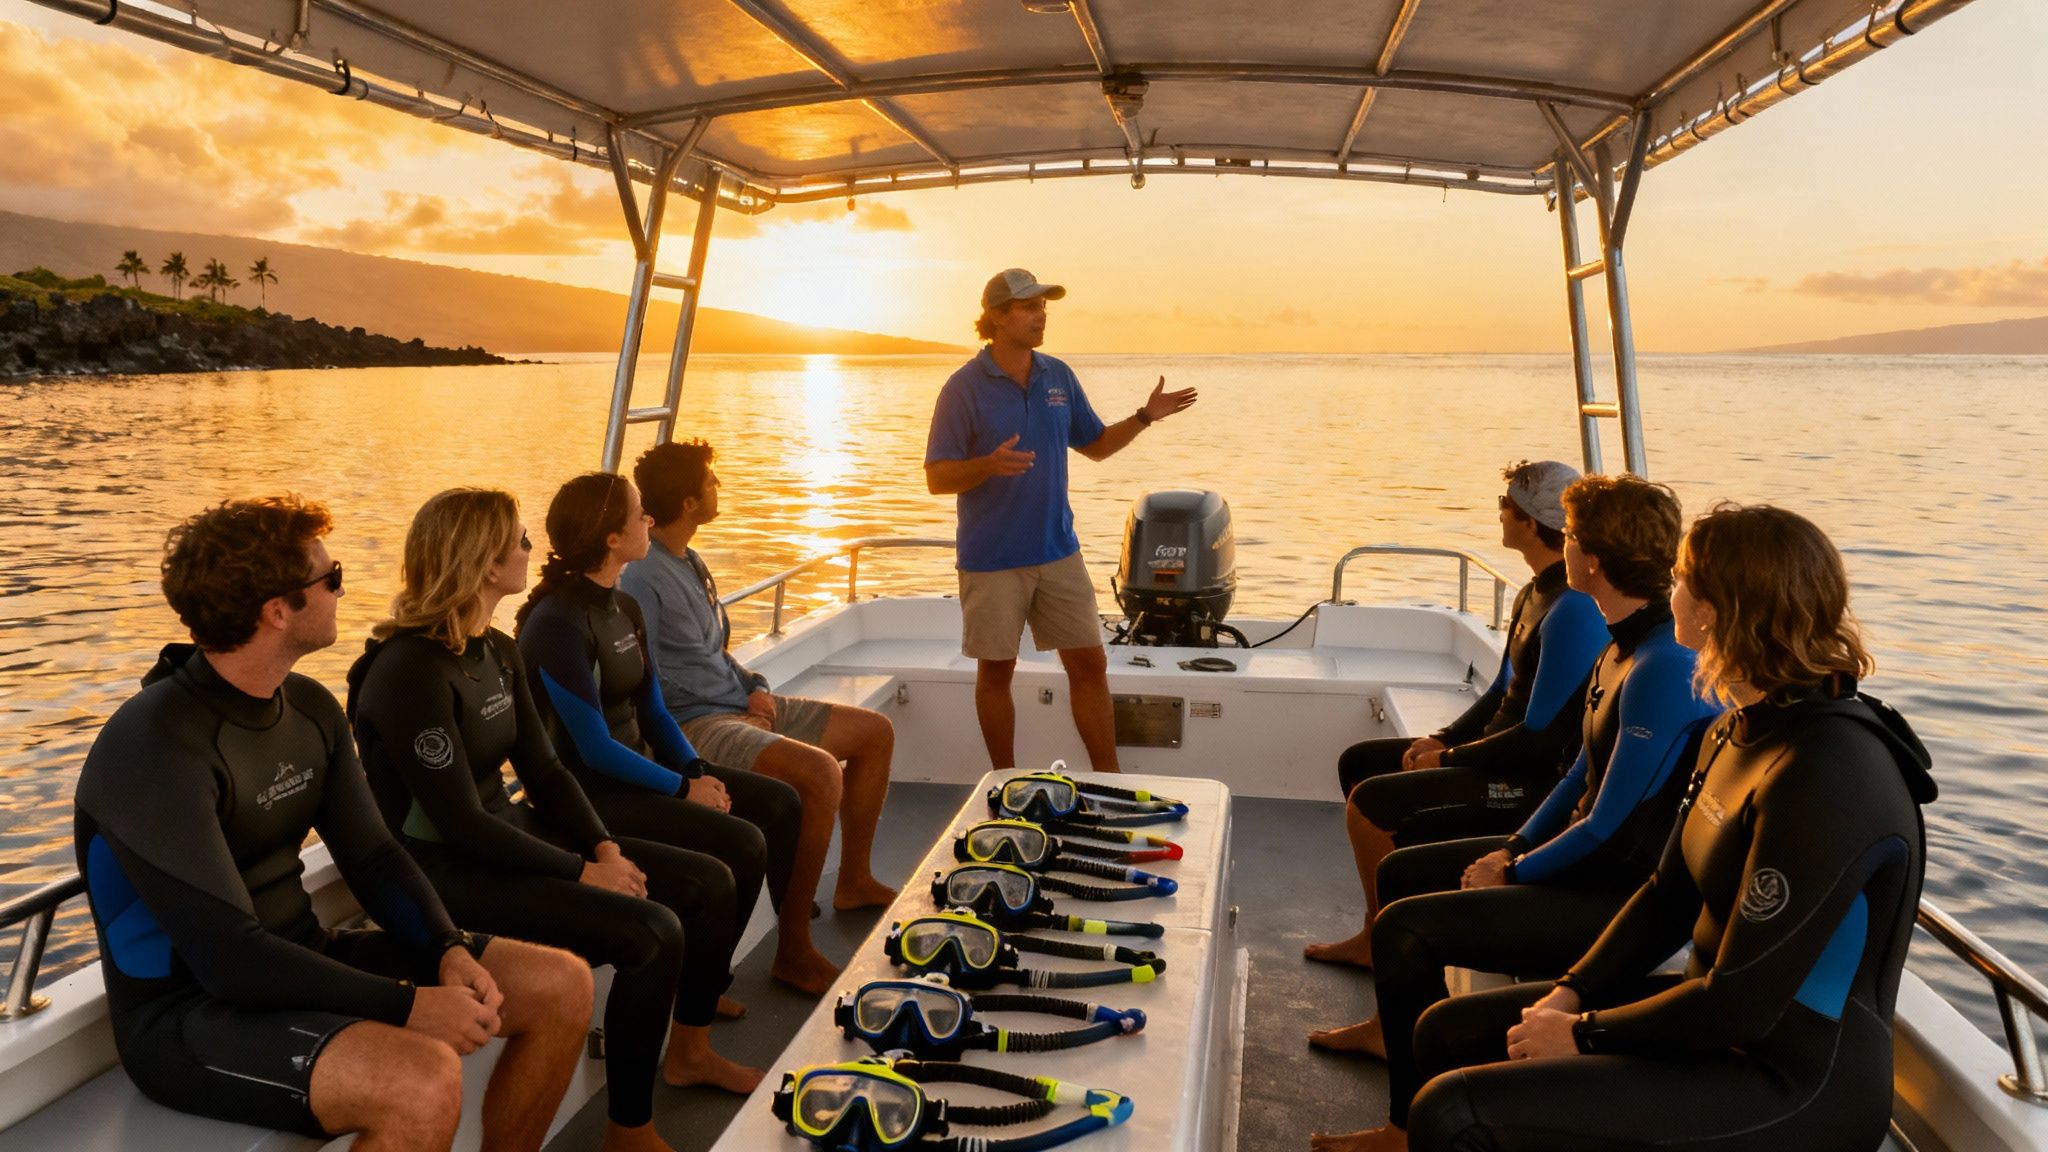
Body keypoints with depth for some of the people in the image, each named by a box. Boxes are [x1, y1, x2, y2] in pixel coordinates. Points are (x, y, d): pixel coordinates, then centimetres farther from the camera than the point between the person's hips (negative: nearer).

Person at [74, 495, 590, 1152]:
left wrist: (449, 949, -12)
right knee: (424, 1083, -34)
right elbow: (228, 958, -26)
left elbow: (372, 856, 6)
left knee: (561, 987, -2)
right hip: (187, 1010, -8)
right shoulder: (157, 749, -22)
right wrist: (409, 1006, -25)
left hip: (299, 964, 8)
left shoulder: (310, 708, 3)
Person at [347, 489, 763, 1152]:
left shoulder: (498, 652, 6)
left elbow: (544, 771, 9)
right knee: (652, 934, -25)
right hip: (446, 871, -9)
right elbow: (463, 824, -22)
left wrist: (605, 846, -6)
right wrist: (583, 872, -18)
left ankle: (690, 1052, 25)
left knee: (709, 883, 4)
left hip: (508, 834, 9)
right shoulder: (410, 670, -21)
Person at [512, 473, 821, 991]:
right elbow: (595, 749, -21)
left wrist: (698, 770, -3)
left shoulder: (625, 608, 7)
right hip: (592, 793, -9)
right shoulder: (560, 623, -20)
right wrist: (684, 788, -16)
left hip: (637, 768, 9)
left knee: (780, 802, 2)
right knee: (742, 843, -20)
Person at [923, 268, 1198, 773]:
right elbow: (937, 478, -11)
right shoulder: (965, 387, -9)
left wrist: (1144, 417, 1)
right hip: (992, 560, -4)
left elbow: (1095, 445, 17)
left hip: (1058, 552, 4)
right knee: (996, 671, 7)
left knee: (1090, 664, 5)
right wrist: (991, 464, -30)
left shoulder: (1059, 376, 6)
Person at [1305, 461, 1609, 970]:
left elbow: (1540, 739, -24)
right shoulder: (1536, 593, 8)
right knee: (1358, 761, 12)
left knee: (1370, 801, -19)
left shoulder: (1573, 612, -24)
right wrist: (1444, 738, 3)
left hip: (1539, 779, -11)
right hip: (1502, 747, 11)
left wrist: (1449, 757, -13)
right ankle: (1378, 931, 16)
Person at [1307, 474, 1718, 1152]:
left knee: (1403, 927, -18)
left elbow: (1608, 824, -22)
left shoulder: (1663, 669, -26)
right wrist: (1514, 848, 6)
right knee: (1401, 871, 17)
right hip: (1590, 858, 10)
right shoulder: (1625, 645, 5)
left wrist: (1516, 874, -9)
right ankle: (1396, 1026, 39)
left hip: (1622, 895, -10)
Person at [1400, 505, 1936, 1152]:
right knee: (1449, 1033, 9)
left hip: (1796, 1083, -9)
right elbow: (1669, 895, 11)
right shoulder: (1738, 732, 4)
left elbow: (1742, 1006, -24)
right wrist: (1569, 994, 0)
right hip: (1714, 1018, 9)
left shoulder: (1827, 771, -26)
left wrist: (1583, 1033, -13)